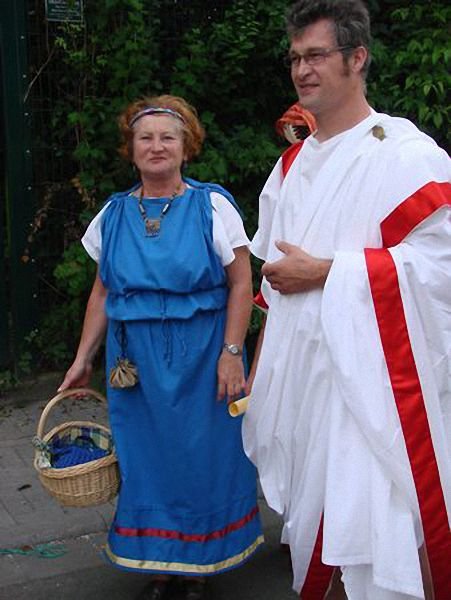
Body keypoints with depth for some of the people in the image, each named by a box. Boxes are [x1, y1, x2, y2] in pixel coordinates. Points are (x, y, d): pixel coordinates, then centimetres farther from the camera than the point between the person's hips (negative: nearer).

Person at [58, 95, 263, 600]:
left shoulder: (212, 205, -5)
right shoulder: (113, 214, 5)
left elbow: (241, 284, -6)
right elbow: (102, 293, 9)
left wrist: (231, 353, -13)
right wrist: (83, 359, 7)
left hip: (200, 357, -3)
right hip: (136, 361, 3)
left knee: (202, 455, 6)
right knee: (145, 457, 10)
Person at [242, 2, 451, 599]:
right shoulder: (293, 164, 15)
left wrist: (325, 272, -16)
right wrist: (261, 367, 18)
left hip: (371, 365, -7)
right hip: (299, 369, 7)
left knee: (381, 522, -6)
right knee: (316, 506, 14)